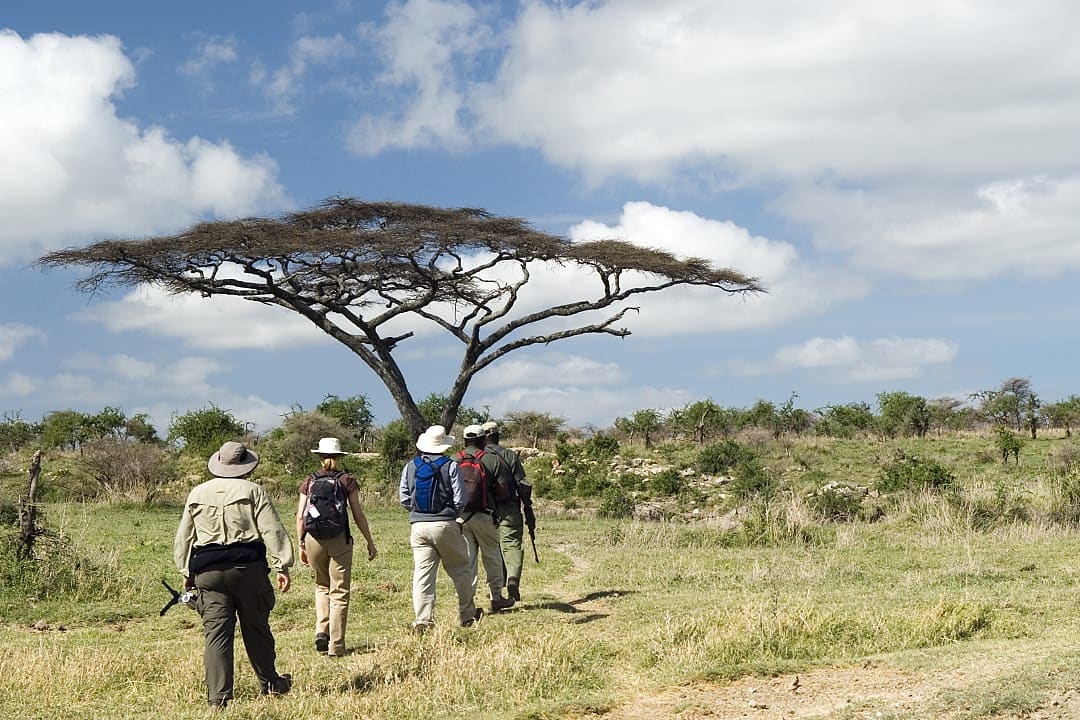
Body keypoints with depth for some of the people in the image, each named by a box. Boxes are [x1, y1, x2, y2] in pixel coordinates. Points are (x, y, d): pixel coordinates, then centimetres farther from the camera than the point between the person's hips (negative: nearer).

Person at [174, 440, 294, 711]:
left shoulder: (197, 494, 10)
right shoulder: (252, 491, -1)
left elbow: (183, 537, 16)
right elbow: (272, 531, -6)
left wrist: (186, 572, 24)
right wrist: (282, 567, -4)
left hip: (208, 571, 2)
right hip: (248, 567, -2)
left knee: (216, 632, 1)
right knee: (256, 628, 12)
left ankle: (217, 697, -3)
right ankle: (269, 683, 26)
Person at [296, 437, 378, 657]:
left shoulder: (309, 482, 5)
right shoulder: (346, 481, 0)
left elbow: (300, 517, 4)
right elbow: (358, 516, 0)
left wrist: (301, 545, 13)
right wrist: (370, 542, 9)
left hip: (313, 539, 2)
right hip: (339, 540, -2)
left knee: (322, 586, 22)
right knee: (339, 593, 5)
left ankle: (321, 631, 7)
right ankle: (336, 646, 3)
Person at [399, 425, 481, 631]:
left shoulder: (410, 466, 5)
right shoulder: (450, 466, -6)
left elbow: (404, 498, 6)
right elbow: (460, 499, -7)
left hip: (418, 525, 3)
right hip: (445, 524, -3)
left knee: (422, 573, 3)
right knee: (459, 570, 11)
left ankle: (422, 620, -2)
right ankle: (467, 615, 19)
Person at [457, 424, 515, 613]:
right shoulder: (492, 459, -2)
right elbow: (503, 487, -4)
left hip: (459, 515, 2)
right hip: (483, 515, -2)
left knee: (467, 559, 6)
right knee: (492, 556, 12)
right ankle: (496, 598, 21)